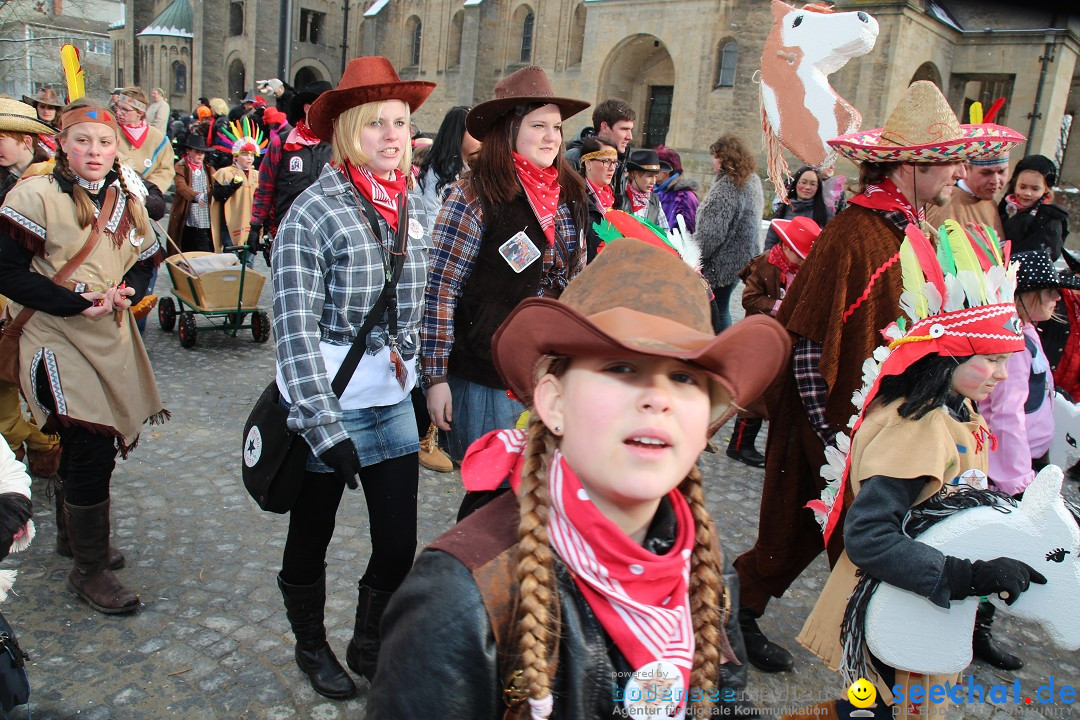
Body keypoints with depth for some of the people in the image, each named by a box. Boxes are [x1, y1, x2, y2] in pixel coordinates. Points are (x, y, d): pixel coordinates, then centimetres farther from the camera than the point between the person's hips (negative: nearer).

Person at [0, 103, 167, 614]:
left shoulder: (126, 200, 9)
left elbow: (147, 261, 16)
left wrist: (127, 290, -6)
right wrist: (75, 301, -20)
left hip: (111, 338, 6)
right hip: (59, 341, -6)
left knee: (87, 446, 18)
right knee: (92, 451, -8)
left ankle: (75, 532, 41)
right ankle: (89, 570, 9)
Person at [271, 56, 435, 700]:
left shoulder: (412, 204, 3)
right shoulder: (314, 212, -14)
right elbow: (296, 328, -17)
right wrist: (326, 425, -20)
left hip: (394, 401, 5)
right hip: (328, 404, -5)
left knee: (400, 544, 10)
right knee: (311, 538, 17)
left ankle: (370, 643, 38)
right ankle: (312, 646, 43)